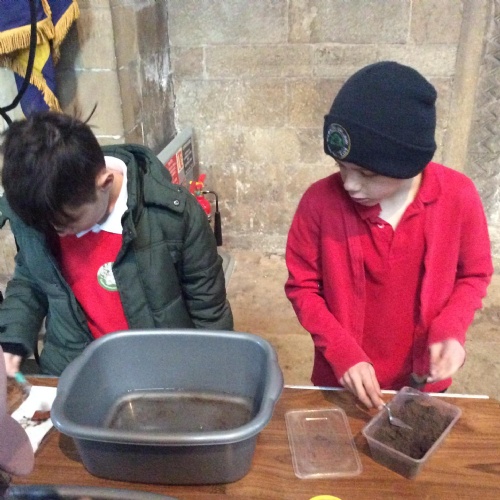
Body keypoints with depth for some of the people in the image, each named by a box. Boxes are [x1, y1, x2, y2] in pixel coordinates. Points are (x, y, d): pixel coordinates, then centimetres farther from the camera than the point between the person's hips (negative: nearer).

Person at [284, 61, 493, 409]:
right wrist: (342, 352, -20)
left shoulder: (458, 197, -18)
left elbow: (475, 275, -2)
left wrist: (450, 328, -19)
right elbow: (301, 286, -9)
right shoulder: (320, 201, -21)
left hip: (423, 379, 2)